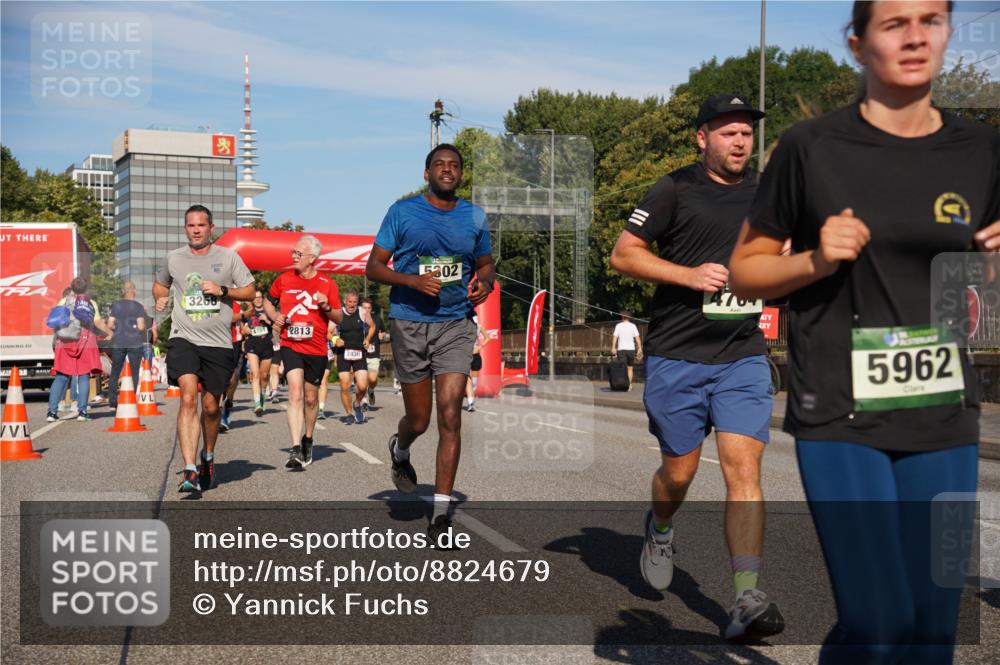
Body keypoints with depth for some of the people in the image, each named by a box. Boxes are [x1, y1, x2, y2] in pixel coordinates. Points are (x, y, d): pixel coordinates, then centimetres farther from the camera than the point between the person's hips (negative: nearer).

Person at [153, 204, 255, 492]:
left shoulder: (228, 257, 4)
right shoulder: (173, 258, 9)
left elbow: (250, 291, 6)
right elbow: (159, 285, 29)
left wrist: (222, 290, -10)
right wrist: (160, 299, 7)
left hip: (218, 342, 1)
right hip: (184, 339, 0)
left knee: (211, 406, 9)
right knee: (188, 398, -19)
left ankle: (207, 457, 36)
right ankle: (189, 471, -24)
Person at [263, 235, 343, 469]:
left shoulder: (327, 284, -1)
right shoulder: (284, 279, 3)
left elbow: (339, 318, 4)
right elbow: (268, 302, 19)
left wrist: (326, 307, -16)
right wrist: (275, 316, -2)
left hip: (316, 349, 1)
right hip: (291, 346, -1)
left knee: (311, 398, 13)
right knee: (295, 393, -17)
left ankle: (308, 440, 36)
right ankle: (296, 450, -22)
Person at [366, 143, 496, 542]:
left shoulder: (474, 217, 9)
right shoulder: (402, 212, 0)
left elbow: (485, 264, 21)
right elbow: (373, 267, 0)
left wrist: (485, 281, -3)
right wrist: (411, 280, -18)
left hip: (456, 325, 1)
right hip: (410, 325, -1)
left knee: (450, 416, -9)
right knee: (419, 419, 7)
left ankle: (442, 508, -2)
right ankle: (399, 451, 45)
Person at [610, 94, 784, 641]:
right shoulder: (674, 190, -3)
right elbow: (622, 254, -5)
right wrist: (690, 275, -16)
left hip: (743, 356, 3)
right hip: (676, 355, -2)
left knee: (743, 469, -10)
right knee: (679, 471, 8)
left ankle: (746, 600, -10)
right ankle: (660, 530, 42)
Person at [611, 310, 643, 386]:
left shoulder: (618, 326, 1)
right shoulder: (633, 326, 2)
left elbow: (614, 337, -7)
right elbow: (637, 338, -2)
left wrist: (613, 348, -7)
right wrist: (639, 348, 0)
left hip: (621, 349, -1)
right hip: (631, 349, 1)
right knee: (630, 368, 13)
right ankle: (629, 385, 11)